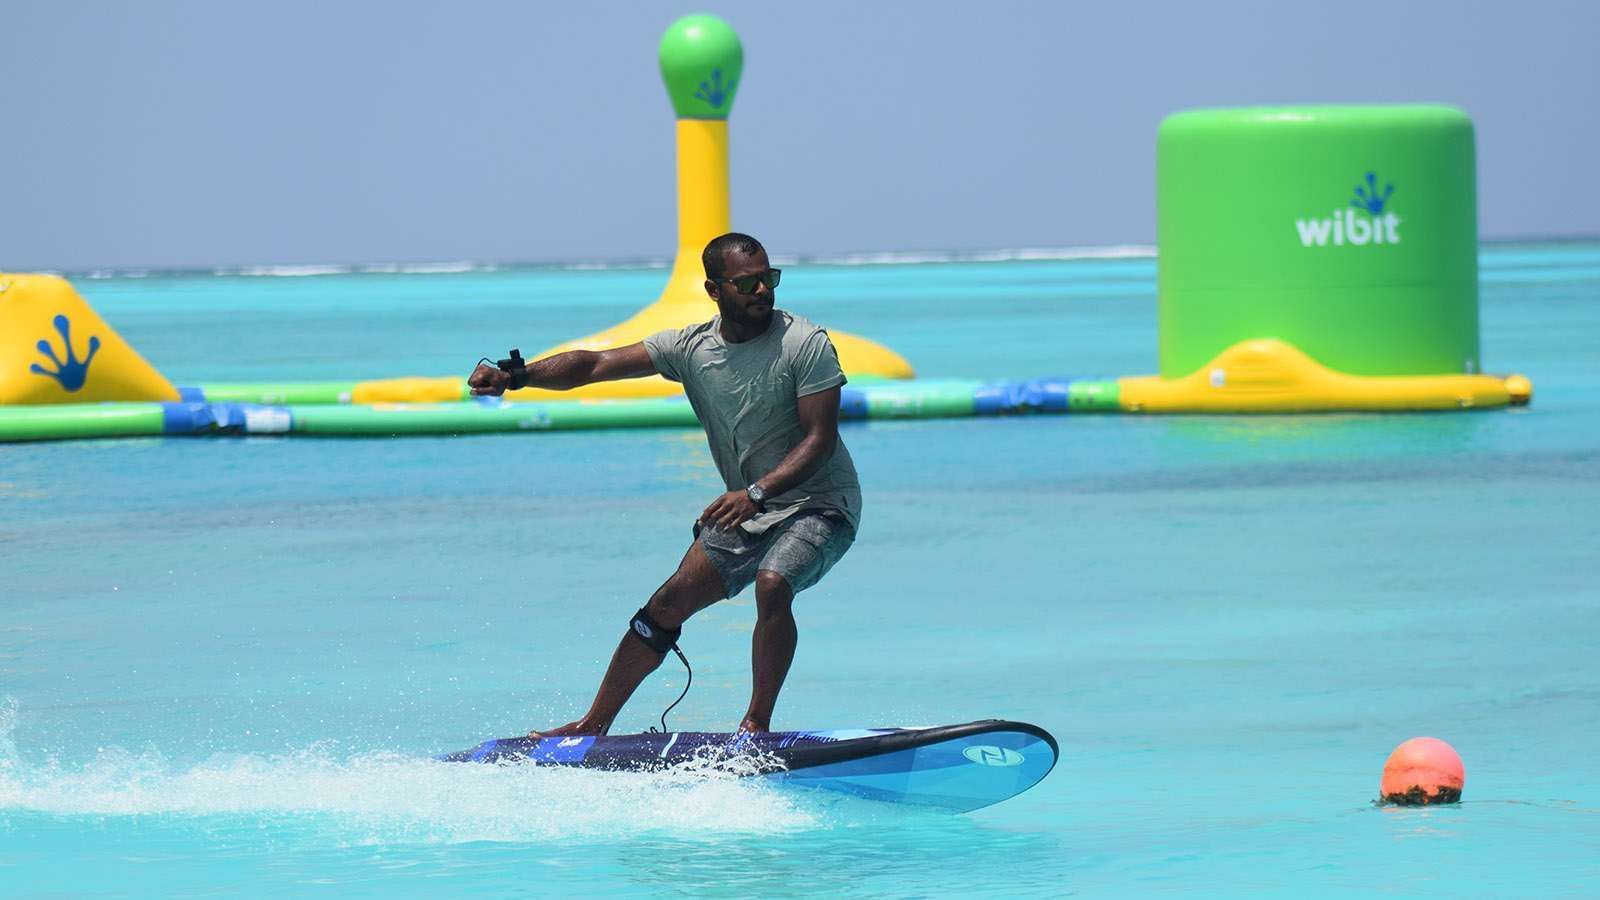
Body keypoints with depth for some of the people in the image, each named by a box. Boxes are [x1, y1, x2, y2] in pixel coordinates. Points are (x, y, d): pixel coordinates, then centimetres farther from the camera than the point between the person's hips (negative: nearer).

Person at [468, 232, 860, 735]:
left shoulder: (806, 345, -15)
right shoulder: (691, 348, -1)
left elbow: (821, 439, -20)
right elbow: (595, 364, -6)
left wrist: (756, 493, -34)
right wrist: (514, 377, -21)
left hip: (818, 505, -5)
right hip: (745, 509, 5)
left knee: (772, 586, -32)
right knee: (669, 602, 0)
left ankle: (757, 724, -19)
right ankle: (593, 727, 10)